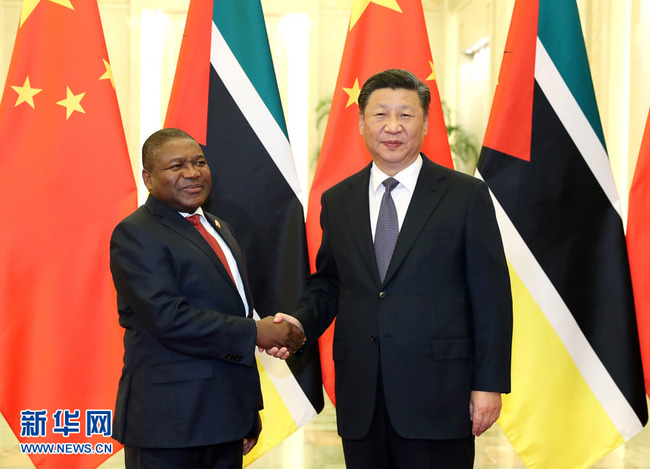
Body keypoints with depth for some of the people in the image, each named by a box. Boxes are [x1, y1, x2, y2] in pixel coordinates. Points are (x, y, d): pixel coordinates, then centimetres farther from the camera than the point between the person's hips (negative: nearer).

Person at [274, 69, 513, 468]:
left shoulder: (466, 196, 0)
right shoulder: (338, 201, 11)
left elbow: (491, 297, -1)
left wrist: (490, 384, -6)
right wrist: (300, 322, -3)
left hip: (437, 397, -3)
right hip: (361, 402, 4)